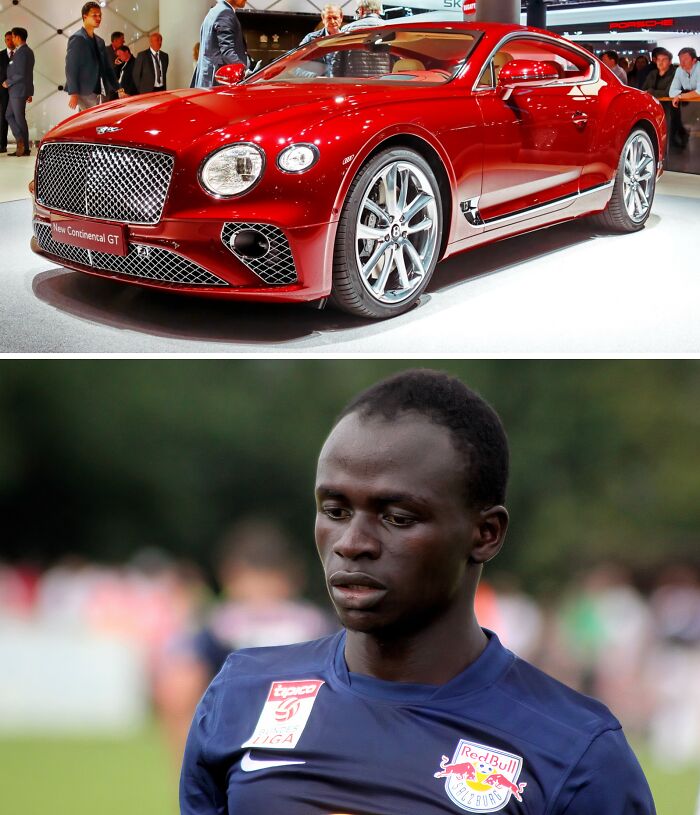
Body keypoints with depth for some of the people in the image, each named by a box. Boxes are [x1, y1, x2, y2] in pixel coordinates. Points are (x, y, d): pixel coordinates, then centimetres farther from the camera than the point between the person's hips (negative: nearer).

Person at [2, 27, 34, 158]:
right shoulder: (28, 51, 15)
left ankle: (25, 148, 0)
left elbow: (20, 74, -24)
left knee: (19, 118, -4)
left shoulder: (21, 53, -17)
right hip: (16, 91, 10)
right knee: (10, 116, 11)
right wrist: (29, 93, 23)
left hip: (18, 91, -10)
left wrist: (8, 83, -10)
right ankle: (21, 141, 5)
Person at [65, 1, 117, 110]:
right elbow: (70, 68, -12)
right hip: (85, 93, -8)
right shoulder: (77, 38, -5)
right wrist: (73, 94, -19)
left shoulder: (100, 41, 19)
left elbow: (107, 68, 20)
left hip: (99, 93, 8)